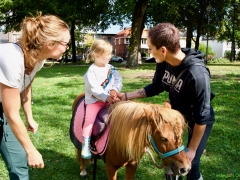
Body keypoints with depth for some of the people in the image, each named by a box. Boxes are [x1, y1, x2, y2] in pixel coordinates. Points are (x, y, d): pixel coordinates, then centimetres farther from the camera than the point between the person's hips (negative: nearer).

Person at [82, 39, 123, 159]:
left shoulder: (111, 68, 8)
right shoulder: (91, 71, -8)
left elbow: (118, 80, 1)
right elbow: (94, 88, -17)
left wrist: (115, 90, -20)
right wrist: (106, 97, -26)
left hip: (111, 98, 5)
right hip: (95, 100, -5)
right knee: (89, 119, -18)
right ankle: (86, 146, -11)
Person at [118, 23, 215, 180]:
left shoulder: (197, 74, -40)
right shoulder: (163, 62, -20)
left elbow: (202, 117, -30)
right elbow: (155, 87, 0)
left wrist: (192, 149, -20)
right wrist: (126, 96, -5)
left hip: (200, 120, -6)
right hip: (177, 112, 6)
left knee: (190, 164, 1)